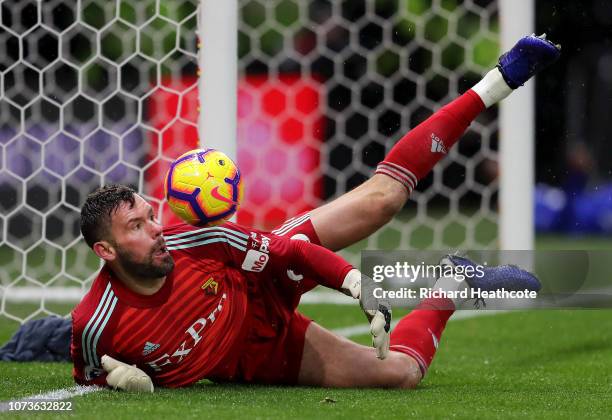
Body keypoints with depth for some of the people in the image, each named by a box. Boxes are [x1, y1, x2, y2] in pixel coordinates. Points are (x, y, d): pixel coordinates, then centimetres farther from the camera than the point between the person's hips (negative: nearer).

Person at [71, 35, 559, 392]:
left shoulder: (189, 241, -27)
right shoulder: (97, 324, -31)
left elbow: (284, 249, -17)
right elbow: (88, 374, -10)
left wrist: (358, 284, -26)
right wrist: (118, 378, -34)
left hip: (267, 293, 1)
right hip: (261, 361, -1)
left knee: (381, 198, -7)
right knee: (403, 372, -10)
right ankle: (449, 290, 22)